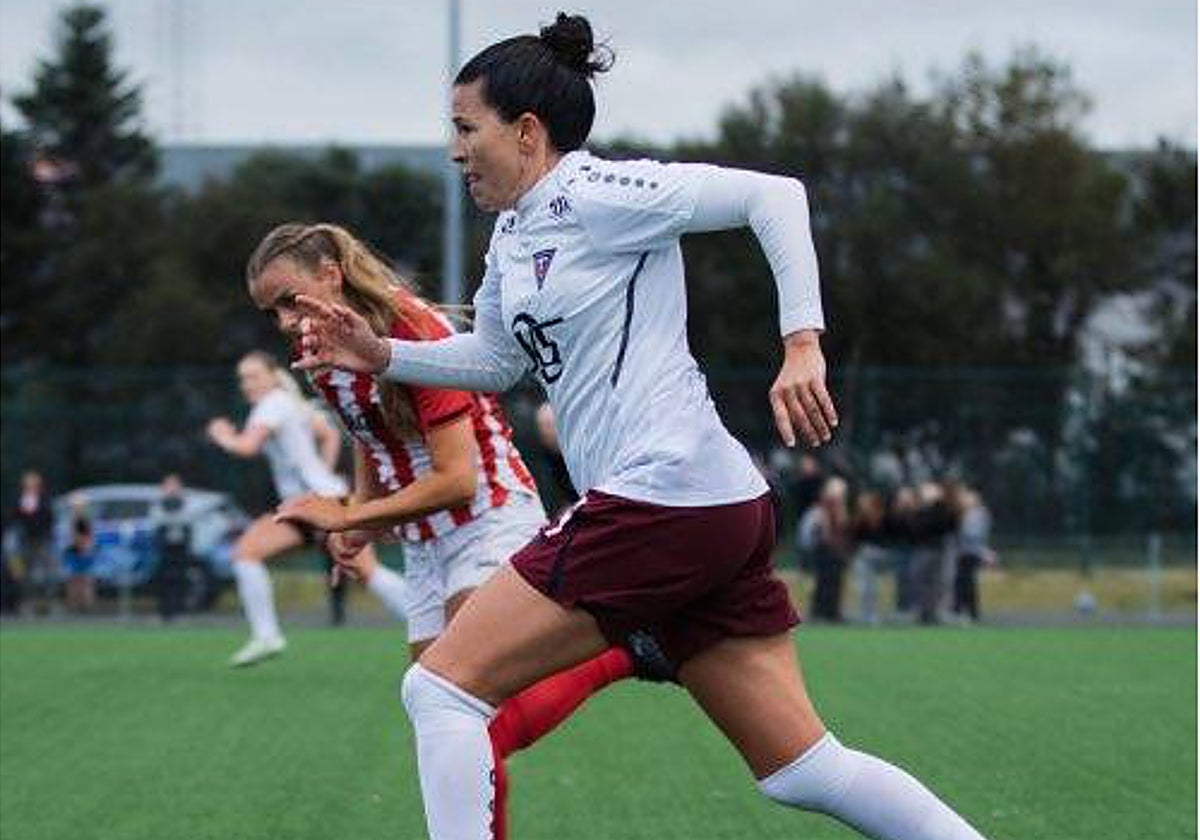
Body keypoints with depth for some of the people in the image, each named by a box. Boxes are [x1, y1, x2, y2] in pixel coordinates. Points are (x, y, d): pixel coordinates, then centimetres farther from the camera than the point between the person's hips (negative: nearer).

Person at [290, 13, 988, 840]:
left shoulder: (595, 193, -7)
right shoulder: (514, 233, 19)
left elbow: (773, 194, -12)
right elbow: (495, 359, 33)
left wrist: (803, 345, -20)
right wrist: (383, 355, 19)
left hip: (658, 495, -10)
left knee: (440, 687, -5)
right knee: (804, 770, 7)